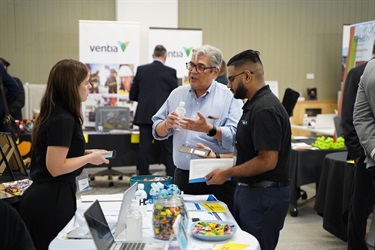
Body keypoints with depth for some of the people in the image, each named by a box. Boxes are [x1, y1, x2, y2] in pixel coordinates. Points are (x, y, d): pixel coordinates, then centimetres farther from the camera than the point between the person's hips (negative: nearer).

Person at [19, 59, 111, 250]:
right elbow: (56, 167, -24)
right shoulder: (63, 120, -21)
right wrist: (90, 158, -13)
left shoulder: (56, 114, 8)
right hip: (52, 200, -9)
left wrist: (86, 152, 9)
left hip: (48, 196, 9)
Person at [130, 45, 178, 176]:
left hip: (144, 116, 2)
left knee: (144, 149, 6)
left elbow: (132, 95, 7)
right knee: (168, 149, 5)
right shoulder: (170, 72, -3)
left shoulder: (141, 69, 4)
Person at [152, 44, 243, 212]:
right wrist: (167, 124, -9)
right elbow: (157, 132, 11)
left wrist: (209, 129, -27)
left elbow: (235, 137, -14)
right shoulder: (177, 94, 11)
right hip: (182, 176, 4)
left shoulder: (229, 97, -3)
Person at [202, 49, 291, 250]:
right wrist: (217, 157, 12)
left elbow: (267, 161, -24)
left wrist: (227, 173, -16)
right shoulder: (254, 105, 12)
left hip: (263, 196, -10)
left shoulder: (265, 109, -20)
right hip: (249, 191, 10)